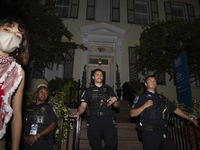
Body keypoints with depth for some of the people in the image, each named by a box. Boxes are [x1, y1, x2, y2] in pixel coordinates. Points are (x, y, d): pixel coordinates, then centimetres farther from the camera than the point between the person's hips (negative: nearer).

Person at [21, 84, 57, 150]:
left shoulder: (49, 107, -1)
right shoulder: (28, 107, 8)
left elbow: (53, 125, -9)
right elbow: (22, 124, 8)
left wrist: (36, 136, -13)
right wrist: (25, 137, -7)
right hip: (27, 142, 2)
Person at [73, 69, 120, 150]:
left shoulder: (109, 89, 20)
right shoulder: (88, 90, 15)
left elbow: (117, 105, 20)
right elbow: (83, 105, 5)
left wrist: (115, 100, -2)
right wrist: (78, 113, -15)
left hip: (108, 120, 1)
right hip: (94, 120, -1)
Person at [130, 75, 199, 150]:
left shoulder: (162, 98, 20)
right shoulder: (141, 97, 4)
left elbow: (176, 109, 25)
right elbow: (132, 114, -3)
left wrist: (191, 119, 25)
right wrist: (144, 106, -14)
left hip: (163, 132, 4)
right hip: (149, 133, -4)